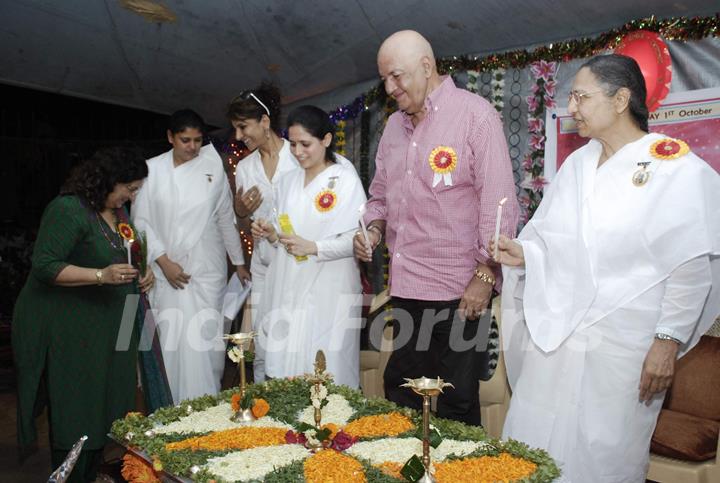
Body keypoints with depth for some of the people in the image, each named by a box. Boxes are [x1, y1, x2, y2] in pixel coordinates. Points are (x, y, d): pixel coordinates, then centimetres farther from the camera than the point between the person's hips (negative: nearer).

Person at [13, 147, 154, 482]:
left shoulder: (118, 212, 10)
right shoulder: (68, 209, -16)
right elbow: (44, 266, -20)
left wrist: (141, 275, 3)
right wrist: (101, 275, -28)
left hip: (104, 327, 8)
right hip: (67, 330, -8)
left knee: (103, 407, 12)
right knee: (75, 414, -1)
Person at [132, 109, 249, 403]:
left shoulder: (212, 167, 2)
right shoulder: (152, 169, 2)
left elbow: (226, 219, 10)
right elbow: (141, 221, 3)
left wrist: (238, 262, 13)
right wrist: (164, 262, -6)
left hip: (206, 270, 0)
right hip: (166, 271, 0)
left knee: (203, 341, -1)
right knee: (169, 342, -1)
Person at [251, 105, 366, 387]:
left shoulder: (345, 180, -5)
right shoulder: (288, 181, 14)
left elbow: (355, 239, -10)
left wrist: (312, 247, -20)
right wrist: (271, 234, -1)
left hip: (328, 294, -5)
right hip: (288, 292, 6)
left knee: (326, 375, -3)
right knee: (287, 364, 6)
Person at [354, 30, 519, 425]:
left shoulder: (475, 114, -7)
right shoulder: (394, 126, 14)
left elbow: (499, 203, -11)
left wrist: (485, 276, -14)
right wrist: (374, 229, 2)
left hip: (460, 290, -6)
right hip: (405, 287, 7)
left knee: (456, 406, 3)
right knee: (400, 395, 15)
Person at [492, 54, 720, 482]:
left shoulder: (678, 168, -8)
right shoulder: (577, 164, 11)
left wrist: (668, 340, -12)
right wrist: (524, 254, -2)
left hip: (622, 345, -5)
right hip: (554, 334, 6)